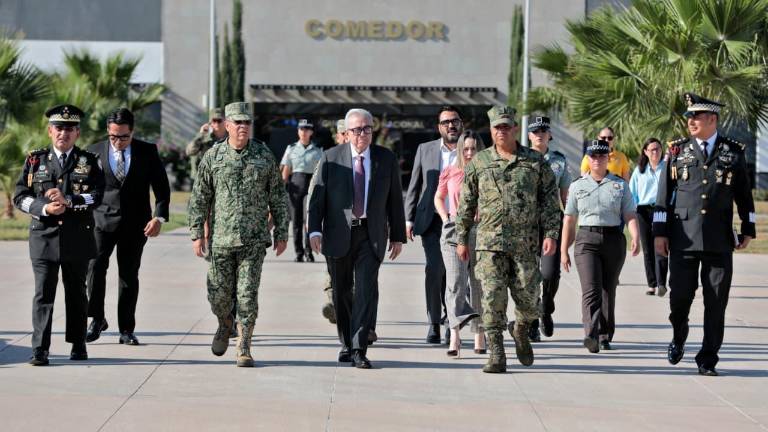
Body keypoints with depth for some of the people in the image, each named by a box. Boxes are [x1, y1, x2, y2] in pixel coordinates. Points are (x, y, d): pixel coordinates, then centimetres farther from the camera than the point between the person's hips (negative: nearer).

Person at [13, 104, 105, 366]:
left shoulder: (89, 162, 7)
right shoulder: (35, 161, 8)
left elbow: (97, 197, -5)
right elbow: (20, 197, 3)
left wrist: (68, 201, -19)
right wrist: (44, 208, -14)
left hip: (78, 239, 1)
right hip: (44, 236, -1)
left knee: (76, 293, 10)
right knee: (43, 294, -6)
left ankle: (78, 345, 21)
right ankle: (40, 350, -9)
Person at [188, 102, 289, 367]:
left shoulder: (264, 155, 3)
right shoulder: (213, 157, 2)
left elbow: (278, 198, 8)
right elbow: (199, 198, 4)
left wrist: (281, 233, 5)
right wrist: (197, 233, -2)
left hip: (254, 240, -1)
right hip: (220, 238, 1)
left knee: (248, 295, -5)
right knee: (218, 295, 5)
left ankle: (244, 349, 4)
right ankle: (225, 325, 37)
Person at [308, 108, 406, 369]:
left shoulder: (386, 159, 5)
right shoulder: (331, 158, 1)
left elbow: (395, 200, 9)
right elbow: (318, 196, -2)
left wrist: (398, 236, 7)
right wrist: (315, 230, -12)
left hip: (371, 235, 0)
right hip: (339, 235, 0)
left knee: (367, 291, -12)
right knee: (342, 293, 10)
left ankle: (359, 350, -13)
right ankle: (347, 344, 25)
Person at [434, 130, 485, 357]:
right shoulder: (449, 173, 6)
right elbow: (438, 198, 21)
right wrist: (445, 218, 6)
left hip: (482, 232, 0)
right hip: (454, 232, 0)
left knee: (478, 285, 7)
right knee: (455, 282, -14)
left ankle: (479, 334, 20)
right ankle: (454, 336, -22)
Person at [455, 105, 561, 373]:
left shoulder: (535, 161, 7)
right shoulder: (479, 163, 7)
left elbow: (550, 199, 6)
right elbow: (466, 204, 11)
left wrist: (551, 234, -4)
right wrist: (461, 239, 8)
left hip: (525, 243, 0)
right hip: (490, 243, 0)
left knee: (527, 297, 2)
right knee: (493, 298, -8)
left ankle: (521, 332, 35)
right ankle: (496, 356, -5)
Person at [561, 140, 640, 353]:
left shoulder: (620, 185, 9)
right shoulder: (578, 186, 10)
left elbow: (630, 215, 2)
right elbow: (569, 220, 12)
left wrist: (635, 237, -16)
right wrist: (564, 250, 10)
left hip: (614, 240, 1)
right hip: (587, 240, -1)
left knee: (608, 290, 7)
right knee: (590, 289, -16)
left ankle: (605, 336, 19)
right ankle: (591, 335, -30)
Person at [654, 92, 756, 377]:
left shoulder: (733, 152, 6)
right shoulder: (678, 151, 6)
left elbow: (744, 193, 14)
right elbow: (664, 195, 6)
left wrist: (748, 229, 13)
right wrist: (659, 233, 2)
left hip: (719, 240, 0)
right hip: (683, 238, 0)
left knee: (716, 302, 1)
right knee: (680, 295, 0)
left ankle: (708, 359, 10)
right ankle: (678, 338, 30)